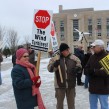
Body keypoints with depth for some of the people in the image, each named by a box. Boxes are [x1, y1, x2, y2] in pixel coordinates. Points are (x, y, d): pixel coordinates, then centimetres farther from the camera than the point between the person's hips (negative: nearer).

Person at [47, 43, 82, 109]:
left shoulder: (74, 58, -2)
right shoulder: (55, 58, -7)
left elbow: (79, 66, 7)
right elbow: (50, 69, -11)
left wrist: (78, 68, -16)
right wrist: (55, 65, -31)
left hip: (71, 85, 2)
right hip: (60, 85, -1)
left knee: (71, 103, 16)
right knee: (59, 103, 14)